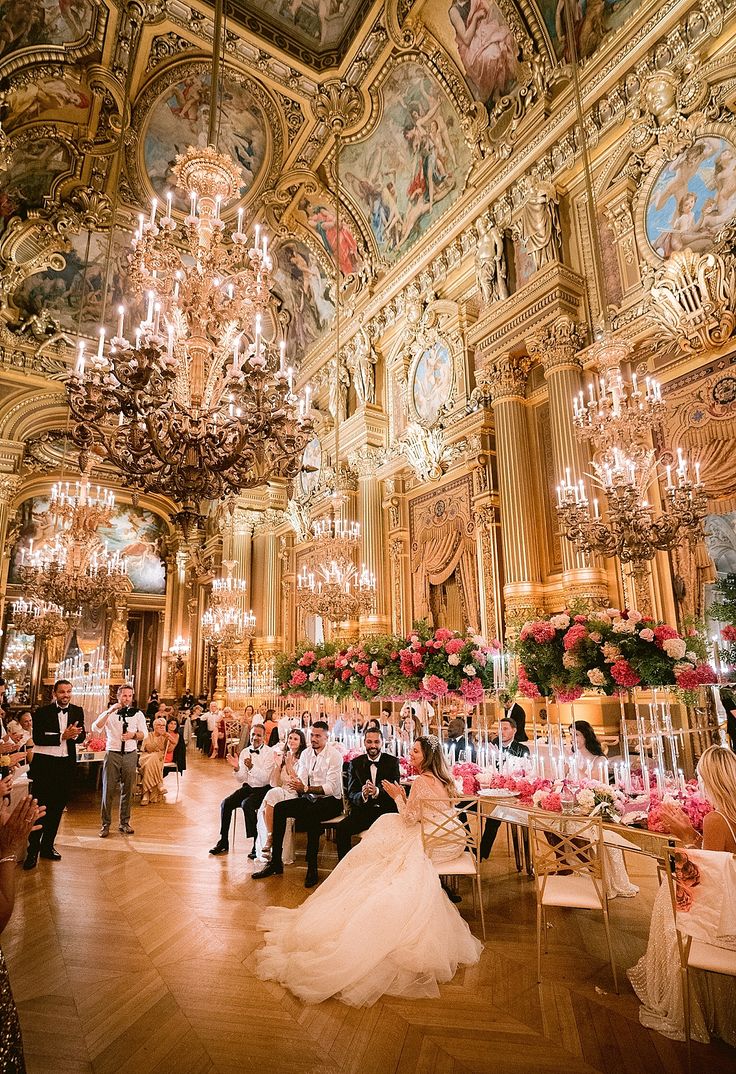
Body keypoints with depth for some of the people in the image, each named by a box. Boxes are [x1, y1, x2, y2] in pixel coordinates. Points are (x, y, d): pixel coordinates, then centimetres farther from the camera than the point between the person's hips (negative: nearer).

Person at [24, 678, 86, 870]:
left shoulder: (77, 711, 4)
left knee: (58, 806, 11)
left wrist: (74, 735, -21)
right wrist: (62, 736, -24)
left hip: (66, 763, 4)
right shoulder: (43, 712, -6)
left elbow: (82, 736, 2)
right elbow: (38, 738, -13)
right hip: (44, 762, -3)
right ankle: (33, 850, 11)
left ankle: (47, 846, 25)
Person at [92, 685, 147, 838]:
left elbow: (144, 733, 5)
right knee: (108, 790, -1)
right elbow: (95, 728, -13)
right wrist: (110, 712, -21)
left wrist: (133, 735, -15)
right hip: (112, 754, -1)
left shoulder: (138, 714, 6)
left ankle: (124, 823, 19)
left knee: (128, 790, 7)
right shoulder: (109, 713, 3)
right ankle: (105, 824, 11)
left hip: (130, 755, 2)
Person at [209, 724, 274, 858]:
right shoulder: (244, 752, 6)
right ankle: (223, 841, 2)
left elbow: (265, 779, -19)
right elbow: (241, 779, 6)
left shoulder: (269, 753, -11)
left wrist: (251, 767, -32)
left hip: (263, 789, -6)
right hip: (248, 787, 6)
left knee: (247, 804, -30)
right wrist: (237, 768, -15)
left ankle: (257, 844, -19)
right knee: (225, 803, -13)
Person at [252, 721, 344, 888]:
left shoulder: (334, 755, -13)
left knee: (311, 814, -36)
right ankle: (276, 863, -6)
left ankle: (312, 869, -23)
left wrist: (306, 788, -32)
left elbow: (331, 787, -22)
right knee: (279, 808, -14)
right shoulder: (306, 753, 7)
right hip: (310, 799, 6)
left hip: (331, 801, -6)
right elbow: (302, 780, 0)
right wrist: (297, 785, -24)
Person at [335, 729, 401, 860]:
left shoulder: (392, 762, 3)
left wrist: (377, 791, -30)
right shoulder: (355, 763, 7)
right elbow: (351, 794, 0)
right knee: (341, 828, -24)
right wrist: (363, 795, -26)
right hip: (363, 810, 2)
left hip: (386, 810, -1)